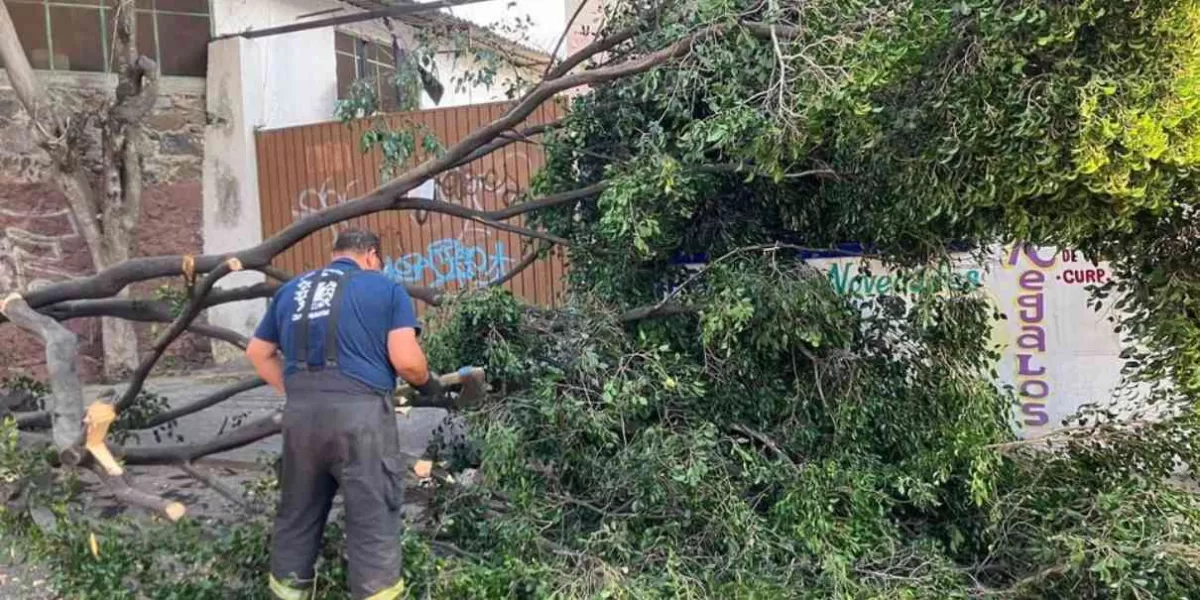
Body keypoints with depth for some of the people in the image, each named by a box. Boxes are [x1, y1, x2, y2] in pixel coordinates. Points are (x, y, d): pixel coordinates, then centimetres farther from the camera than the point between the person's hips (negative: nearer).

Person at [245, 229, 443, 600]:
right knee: (373, 517, 2)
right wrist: (427, 384, 13)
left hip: (299, 413, 5)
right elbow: (406, 360, -5)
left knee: (297, 512, 19)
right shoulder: (386, 289, 5)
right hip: (359, 412, -5)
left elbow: (258, 353, 24)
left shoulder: (291, 290, 20)